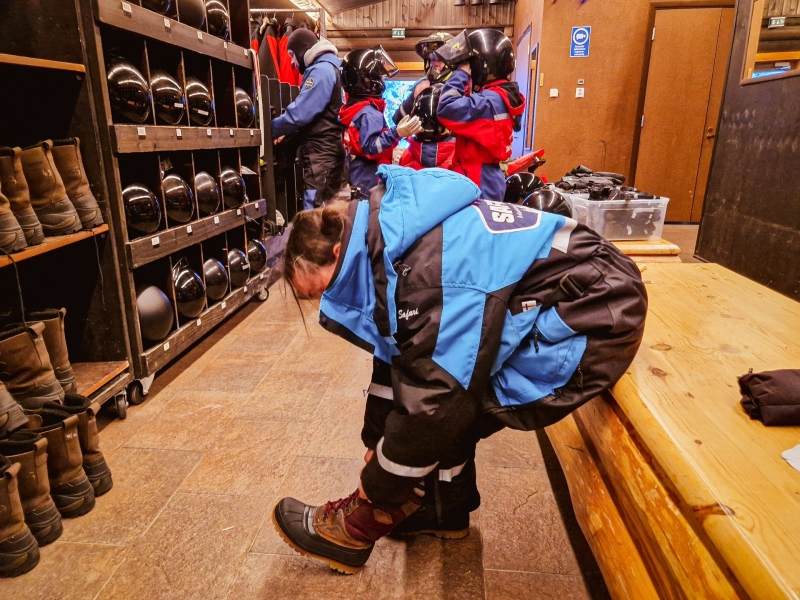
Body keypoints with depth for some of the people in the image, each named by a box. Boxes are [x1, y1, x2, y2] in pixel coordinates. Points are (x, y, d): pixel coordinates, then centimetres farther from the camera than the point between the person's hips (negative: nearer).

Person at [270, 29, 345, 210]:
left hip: (320, 152, -10)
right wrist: (287, 131, 7)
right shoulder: (328, 68, 20)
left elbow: (300, 112, -18)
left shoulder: (321, 71, -12)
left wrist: (271, 129, -5)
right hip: (326, 150, 10)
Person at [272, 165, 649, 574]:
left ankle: (357, 527, 9)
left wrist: (377, 482, -6)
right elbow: (395, 351, 10)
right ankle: (447, 509, 28)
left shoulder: (423, 266, -29)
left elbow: (433, 399, -23)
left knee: (441, 400, -11)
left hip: (592, 318, -9)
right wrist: (378, 443, 17)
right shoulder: (388, 238, 2)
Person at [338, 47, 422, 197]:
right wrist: (397, 133, -34)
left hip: (357, 178, 11)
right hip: (370, 181, -11)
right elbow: (371, 148, -27)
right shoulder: (368, 113, -18)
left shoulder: (351, 107, 14)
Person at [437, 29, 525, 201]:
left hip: (479, 184, -10)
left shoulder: (491, 100, -19)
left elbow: (448, 109, -28)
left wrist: (461, 73, -16)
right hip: (486, 180, 10)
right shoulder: (499, 96, 13)